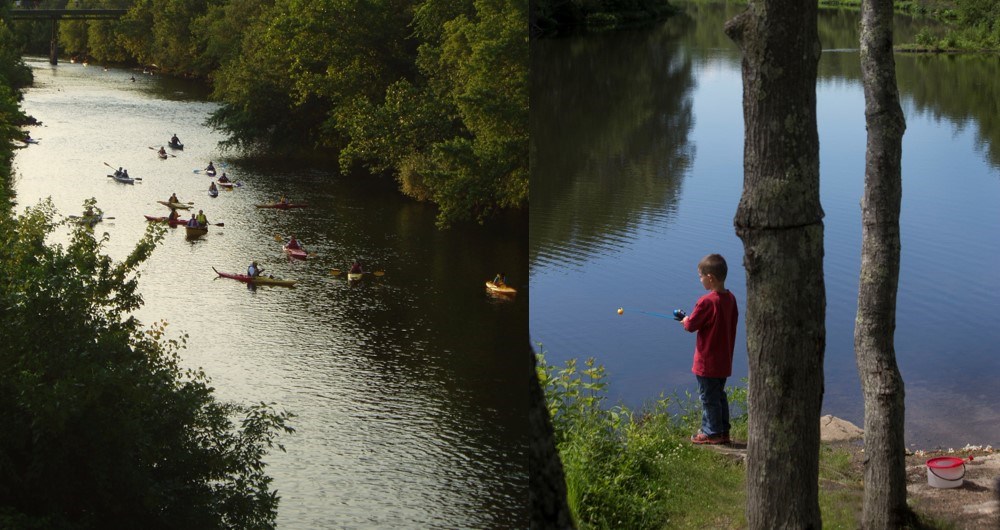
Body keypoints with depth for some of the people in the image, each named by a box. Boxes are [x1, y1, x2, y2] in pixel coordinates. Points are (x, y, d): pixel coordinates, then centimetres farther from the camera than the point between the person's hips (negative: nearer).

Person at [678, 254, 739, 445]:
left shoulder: (706, 302, -23)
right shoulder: (730, 298, 2)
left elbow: (691, 325, -16)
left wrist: (686, 320, 7)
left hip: (707, 362, -8)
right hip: (725, 361, 8)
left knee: (708, 397, 4)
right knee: (719, 395, 19)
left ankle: (712, 432, 11)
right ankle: (723, 431, 25)